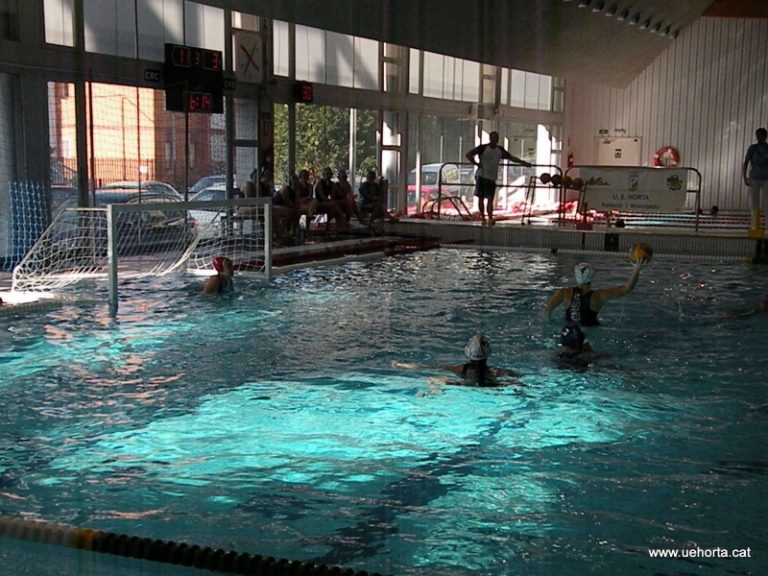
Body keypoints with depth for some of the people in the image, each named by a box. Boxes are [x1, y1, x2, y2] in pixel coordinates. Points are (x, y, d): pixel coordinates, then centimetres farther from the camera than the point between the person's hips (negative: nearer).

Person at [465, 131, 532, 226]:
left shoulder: (500, 150, 10)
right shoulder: (483, 148, -4)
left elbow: (511, 157, 20)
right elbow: (468, 154, -9)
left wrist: (523, 162, 18)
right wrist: (476, 164, -15)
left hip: (492, 178, 3)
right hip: (481, 176, -3)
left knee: (490, 199, -6)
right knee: (481, 198, 1)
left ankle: (490, 219, -9)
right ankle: (483, 219, 10)